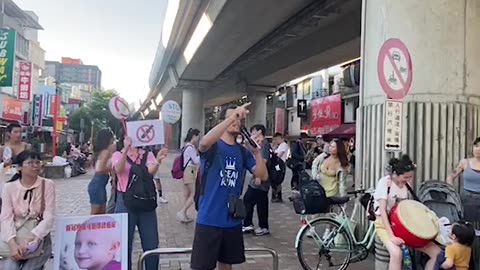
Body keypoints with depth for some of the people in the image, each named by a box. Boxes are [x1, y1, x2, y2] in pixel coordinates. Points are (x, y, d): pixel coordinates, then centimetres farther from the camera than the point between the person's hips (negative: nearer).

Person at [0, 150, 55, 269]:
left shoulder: (47, 184, -6)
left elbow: (49, 217, -11)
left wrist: (28, 240, -22)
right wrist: (12, 243, -23)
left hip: (40, 237, -1)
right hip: (17, 237, 1)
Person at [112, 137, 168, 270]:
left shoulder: (148, 155, 4)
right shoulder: (118, 155, 0)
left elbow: (151, 171, -15)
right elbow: (118, 169, -21)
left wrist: (158, 160, -36)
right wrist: (126, 150, -36)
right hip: (125, 202, -2)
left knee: (151, 244, 8)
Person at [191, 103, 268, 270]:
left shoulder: (243, 151, 6)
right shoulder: (212, 146, -7)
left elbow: (263, 176, -2)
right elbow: (205, 142, -32)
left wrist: (257, 152, -18)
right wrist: (233, 115, -35)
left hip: (232, 220, 5)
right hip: (209, 219, -5)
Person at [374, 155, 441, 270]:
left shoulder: (406, 184, 3)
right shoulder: (385, 182, -15)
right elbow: (382, 211, -20)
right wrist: (391, 236, -28)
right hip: (385, 225, -6)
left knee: (436, 252, -5)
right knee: (397, 253, -35)